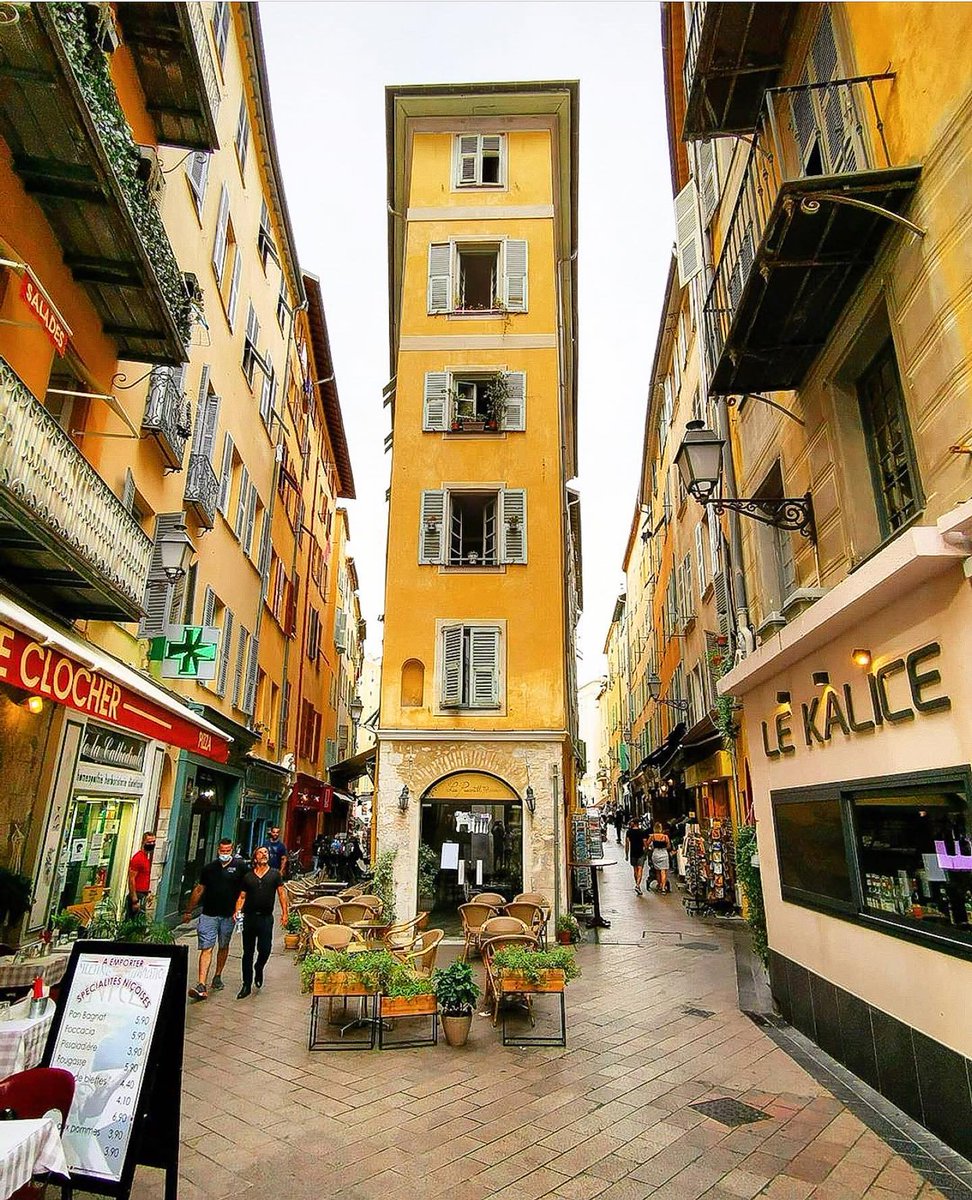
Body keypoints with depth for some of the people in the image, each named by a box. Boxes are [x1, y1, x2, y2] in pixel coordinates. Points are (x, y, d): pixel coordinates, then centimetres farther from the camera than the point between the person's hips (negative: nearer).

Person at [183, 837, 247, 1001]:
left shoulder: (240, 866, -4)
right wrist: (188, 911, 16)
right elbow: (199, 890, 12)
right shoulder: (209, 868, 3)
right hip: (209, 914, 0)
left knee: (223, 947, 14)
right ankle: (201, 987, -10)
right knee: (206, 948, -7)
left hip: (228, 915, 0)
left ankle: (217, 977, 32)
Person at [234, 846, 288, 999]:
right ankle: (247, 985, 21)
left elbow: (281, 894, 3)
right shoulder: (247, 876, 6)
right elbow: (241, 896, 7)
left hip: (266, 918, -2)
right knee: (248, 952, 9)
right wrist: (237, 911, -9)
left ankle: (259, 968, 28)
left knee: (265, 950, -6)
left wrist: (284, 913, -4)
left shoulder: (275, 875, 3)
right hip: (249, 917, 2)